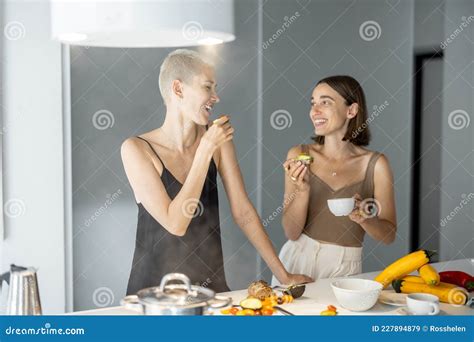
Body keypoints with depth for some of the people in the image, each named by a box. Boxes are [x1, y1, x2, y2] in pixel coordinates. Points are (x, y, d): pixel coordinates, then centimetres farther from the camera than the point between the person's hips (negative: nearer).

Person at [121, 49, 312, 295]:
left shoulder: (216, 137, -1)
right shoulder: (136, 149, -11)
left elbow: (243, 211, 2)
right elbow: (175, 224, -19)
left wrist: (283, 275, 1)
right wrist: (205, 150, -20)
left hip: (211, 284, 3)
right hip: (154, 288, -3)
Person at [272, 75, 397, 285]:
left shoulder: (375, 164, -6)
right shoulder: (299, 155, -2)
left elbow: (389, 235, 1)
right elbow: (292, 232, -3)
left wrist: (363, 218, -17)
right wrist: (303, 189, -17)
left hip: (344, 268, -1)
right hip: (298, 259, 1)